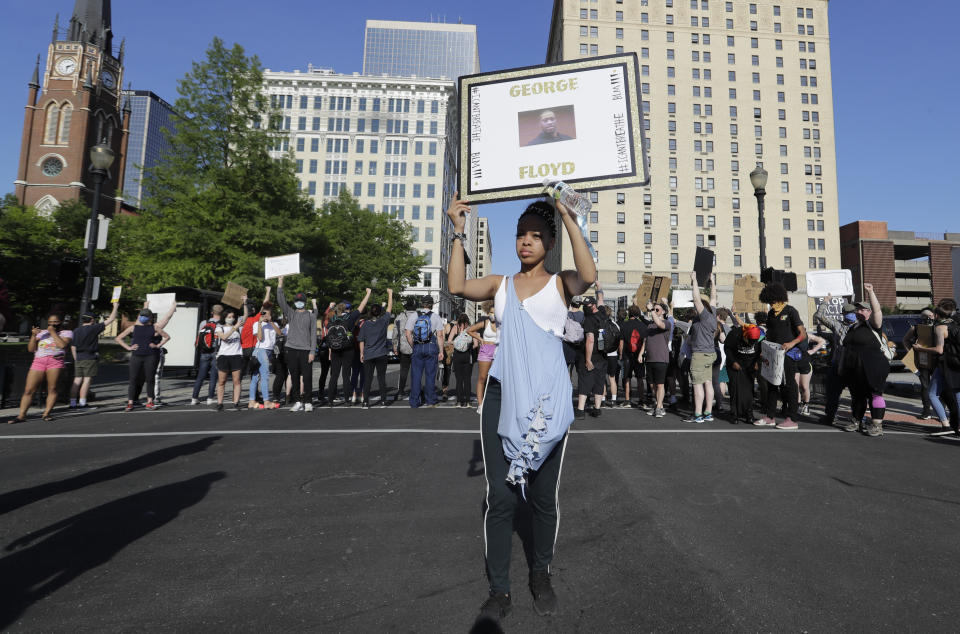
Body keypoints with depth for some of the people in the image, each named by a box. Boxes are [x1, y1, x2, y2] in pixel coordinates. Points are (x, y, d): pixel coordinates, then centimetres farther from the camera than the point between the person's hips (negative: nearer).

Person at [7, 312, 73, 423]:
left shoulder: (67, 333, 12)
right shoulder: (41, 333, 24)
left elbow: (63, 345, -8)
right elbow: (30, 349, 17)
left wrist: (53, 332, -1)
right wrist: (34, 335, 4)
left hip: (55, 361, -4)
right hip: (38, 361, 4)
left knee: (52, 389, -7)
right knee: (28, 390, -3)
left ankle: (46, 413, -2)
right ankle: (21, 415, -1)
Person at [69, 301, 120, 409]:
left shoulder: (76, 330, 9)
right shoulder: (93, 328, -8)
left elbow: (73, 347, 13)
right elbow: (111, 319, -5)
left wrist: (76, 359, 20)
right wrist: (115, 307, 6)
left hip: (79, 359, 6)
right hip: (90, 359, -6)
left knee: (77, 381, 8)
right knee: (87, 380, -4)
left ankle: (72, 402, 8)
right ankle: (82, 403, -5)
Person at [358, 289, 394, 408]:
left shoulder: (365, 324, -1)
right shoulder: (383, 321, -4)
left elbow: (361, 340, 2)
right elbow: (389, 308, 7)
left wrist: (362, 353, 10)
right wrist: (390, 294, 17)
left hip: (368, 355, 1)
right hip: (381, 355, -1)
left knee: (367, 378, 4)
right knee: (381, 378, 6)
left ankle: (366, 402, 4)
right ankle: (383, 401, 9)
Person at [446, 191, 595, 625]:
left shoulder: (560, 283, 6)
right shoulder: (500, 284, 10)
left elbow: (589, 277, -18)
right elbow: (457, 286, -7)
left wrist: (568, 218, -15)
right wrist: (459, 231, -7)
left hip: (547, 397, -1)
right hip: (502, 395, 1)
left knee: (543, 496, 10)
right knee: (500, 496, 3)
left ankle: (541, 575, 33)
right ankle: (499, 590, 20)